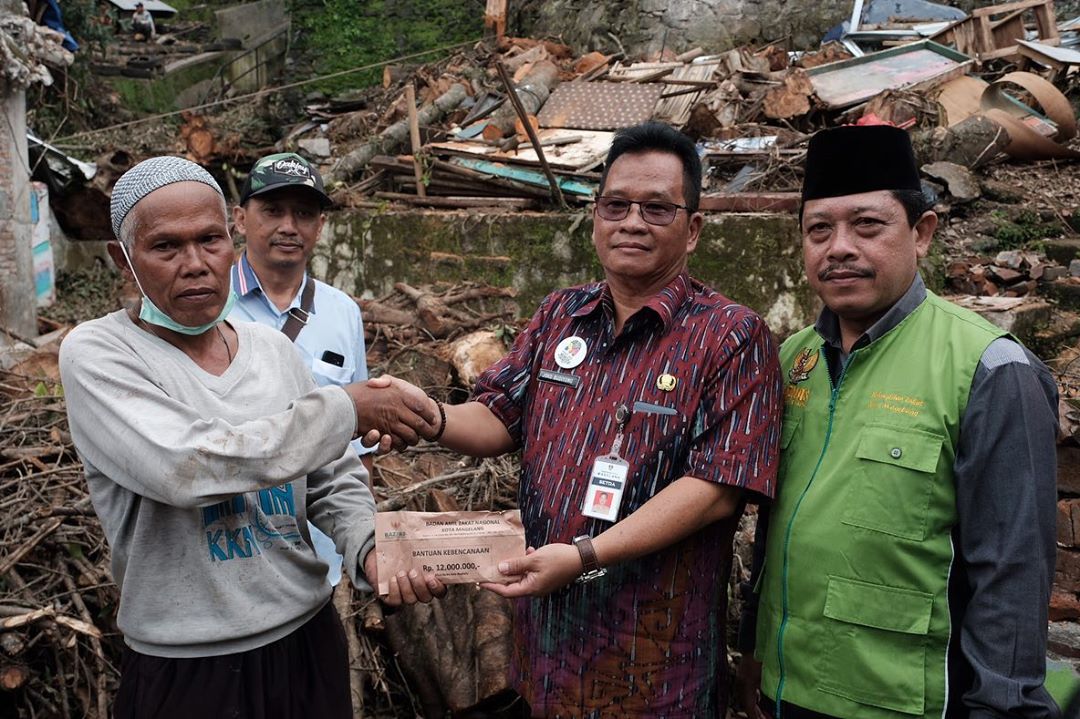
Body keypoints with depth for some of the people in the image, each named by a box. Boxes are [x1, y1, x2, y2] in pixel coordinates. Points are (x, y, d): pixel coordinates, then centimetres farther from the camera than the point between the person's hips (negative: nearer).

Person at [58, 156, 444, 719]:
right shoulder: (96, 354, -11)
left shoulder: (272, 347, 4)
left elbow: (334, 481, 8)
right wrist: (346, 409, -21)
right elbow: (185, 467, -27)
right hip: (186, 670, -4)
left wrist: (370, 549, -13)